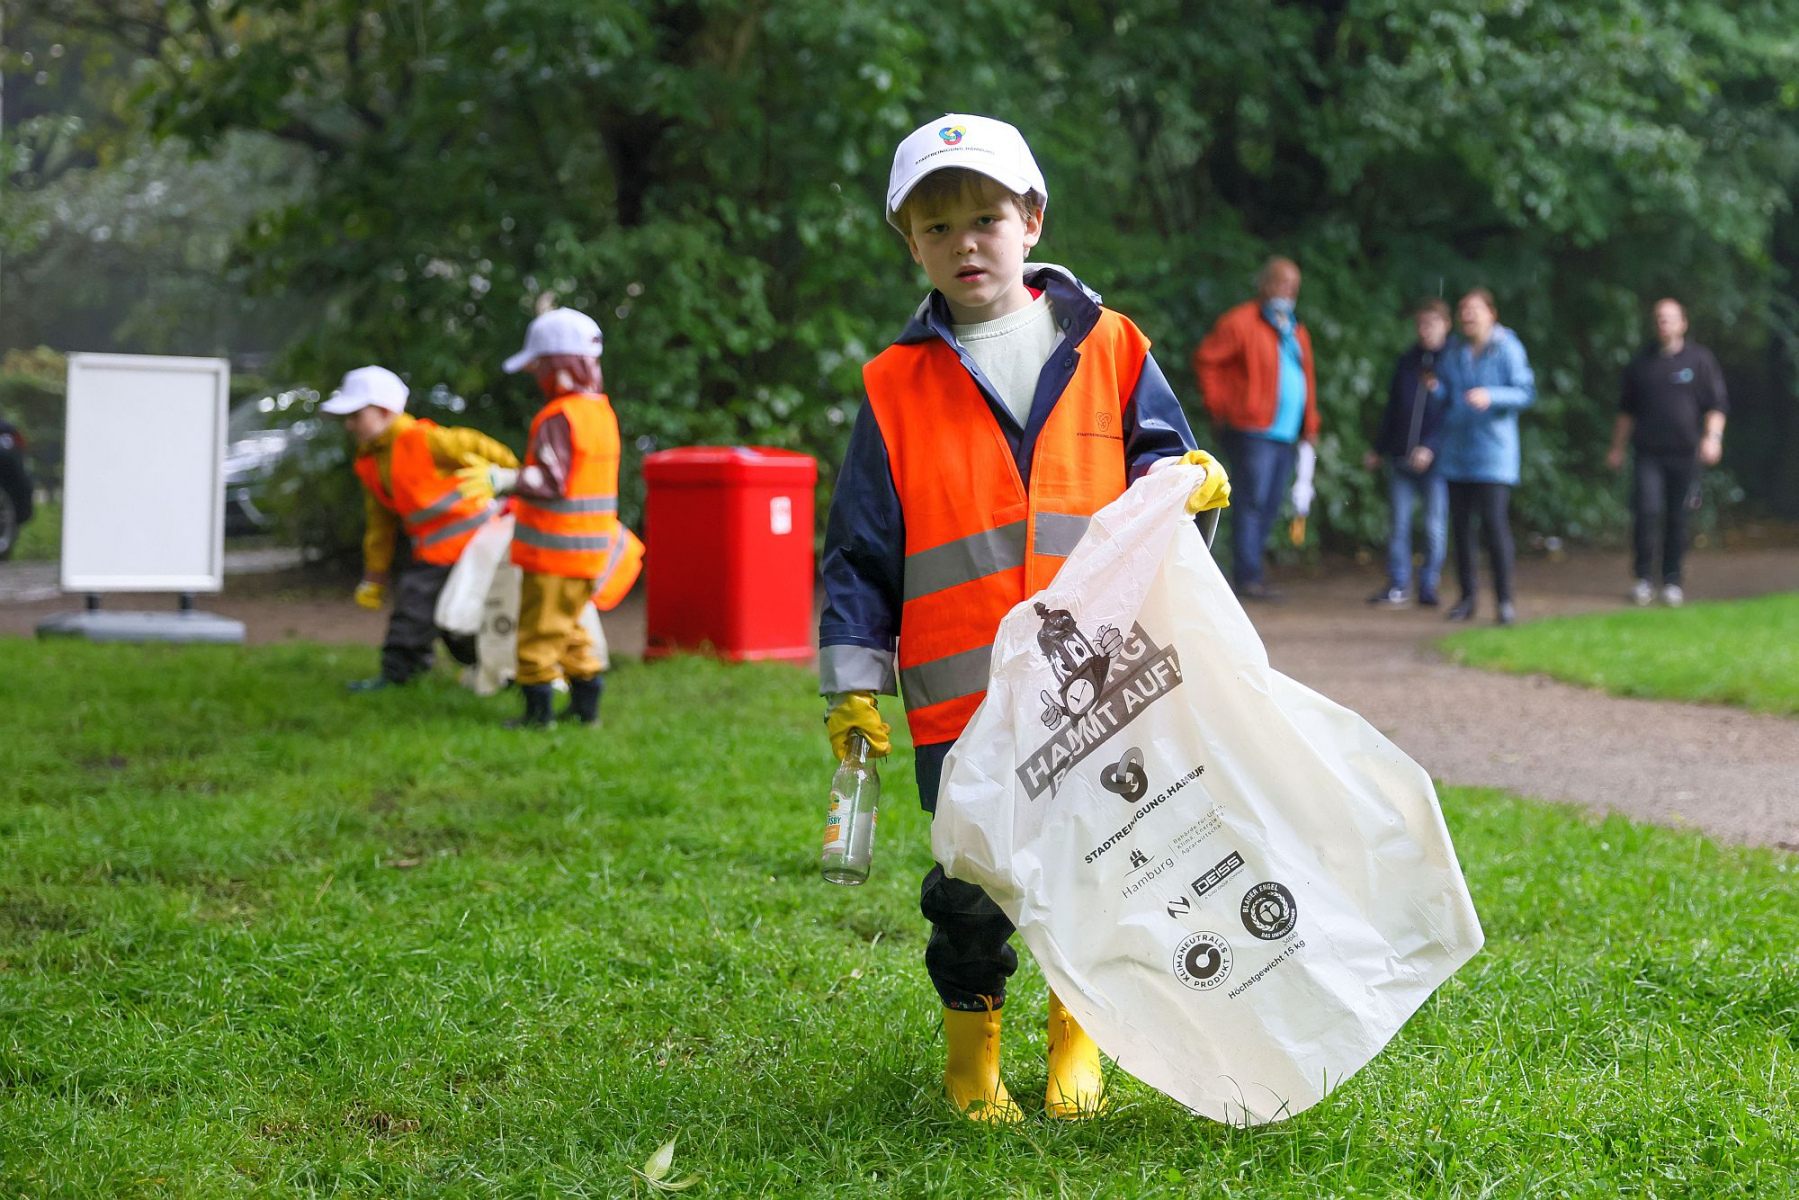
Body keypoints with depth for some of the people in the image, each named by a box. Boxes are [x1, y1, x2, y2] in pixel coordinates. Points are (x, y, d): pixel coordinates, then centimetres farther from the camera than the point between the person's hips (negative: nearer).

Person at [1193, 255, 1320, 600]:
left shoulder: (1296, 333, 20)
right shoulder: (1241, 323, -4)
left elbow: (1306, 379, 25)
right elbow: (1206, 360, -4)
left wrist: (1309, 425, 16)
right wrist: (1219, 406, -6)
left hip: (1284, 435, 8)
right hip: (1251, 431, -8)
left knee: (1270, 506, 8)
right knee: (1251, 503, -11)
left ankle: (1247, 575, 13)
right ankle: (1247, 577, -11)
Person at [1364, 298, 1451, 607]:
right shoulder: (1406, 362, 12)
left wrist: (1431, 447, -19)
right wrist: (1378, 449, 21)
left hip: (1435, 461, -4)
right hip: (1400, 459, 4)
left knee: (1435, 527, 0)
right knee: (1399, 524, 5)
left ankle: (1428, 587, 10)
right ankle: (1398, 585, 12)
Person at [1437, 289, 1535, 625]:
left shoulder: (1507, 348, -4)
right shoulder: (1453, 350, 11)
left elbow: (1526, 392, -10)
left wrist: (1490, 396, -24)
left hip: (1494, 449, -5)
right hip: (1457, 451, 5)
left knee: (1494, 521, -12)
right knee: (1460, 522, 6)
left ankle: (1504, 598, -6)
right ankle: (1467, 596, 15)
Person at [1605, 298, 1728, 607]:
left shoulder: (1700, 359, 5)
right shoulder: (1641, 364, 13)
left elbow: (1717, 405, 2)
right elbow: (1627, 410, 21)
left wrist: (1713, 435, -13)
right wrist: (1617, 447, 18)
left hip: (1684, 453, -1)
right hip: (1648, 453, 1)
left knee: (1677, 518, 3)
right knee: (1646, 511, -14)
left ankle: (1672, 581, 12)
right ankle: (1644, 579, -7)